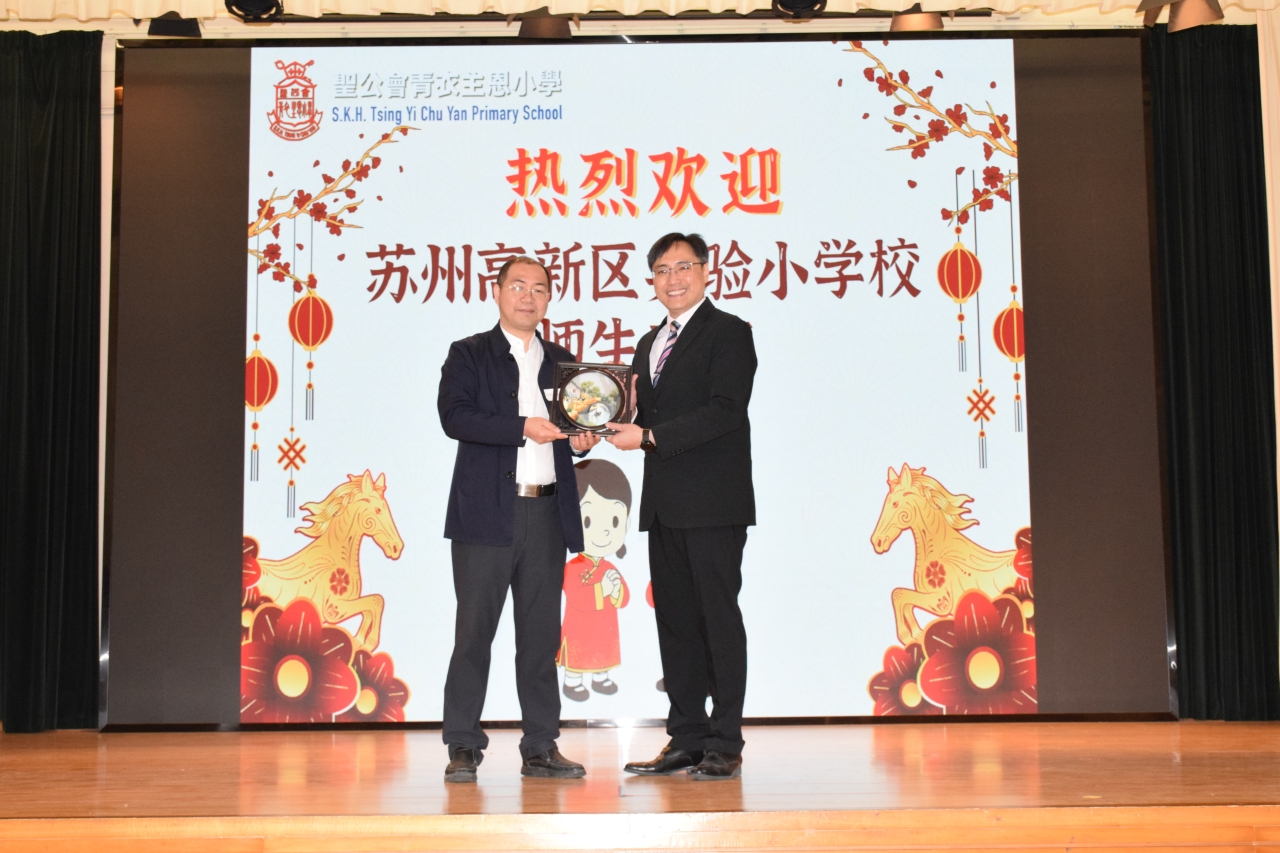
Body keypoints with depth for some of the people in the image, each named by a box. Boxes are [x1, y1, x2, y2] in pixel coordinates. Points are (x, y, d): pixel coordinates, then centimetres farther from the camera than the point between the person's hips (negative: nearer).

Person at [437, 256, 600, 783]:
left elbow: (574, 426, 22)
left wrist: (580, 439, -2)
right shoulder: (468, 355, 4)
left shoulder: (561, 362, 18)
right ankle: (463, 748, 7)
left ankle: (540, 747, 14)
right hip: (487, 515, -4)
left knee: (542, 634, 7)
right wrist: (523, 428, -19)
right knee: (474, 631, -1)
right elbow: (454, 416, -11)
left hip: (547, 515, 4)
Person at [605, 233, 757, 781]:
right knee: (675, 621, 9)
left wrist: (648, 437, -17)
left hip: (714, 504, -8)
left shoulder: (728, 332, -3)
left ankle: (724, 744, 2)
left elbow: (725, 411, -15)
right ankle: (686, 740, 16)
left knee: (718, 617, -4)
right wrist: (622, 425, -1)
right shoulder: (650, 344, 22)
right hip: (665, 505, 8)